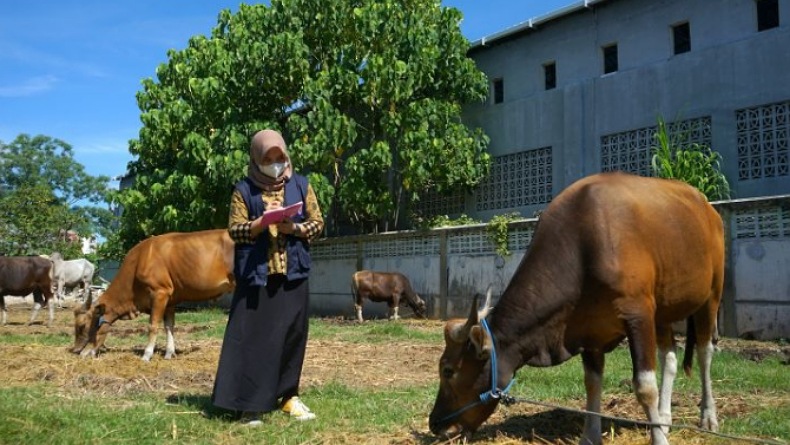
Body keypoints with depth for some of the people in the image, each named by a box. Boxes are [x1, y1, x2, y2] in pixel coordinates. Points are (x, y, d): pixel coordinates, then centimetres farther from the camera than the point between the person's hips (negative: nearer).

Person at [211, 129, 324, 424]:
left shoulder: (301, 185, 8)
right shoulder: (244, 189, 3)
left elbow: (317, 222, 7)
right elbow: (234, 230, -2)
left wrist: (294, 228, -12)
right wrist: (262, 222, -19)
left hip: (292, 273, 2)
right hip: (256, 273, -2)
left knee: (292, 335, 6)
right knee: (252, 336, -3)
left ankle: (288, 396, 19)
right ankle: (249, 402, 1)